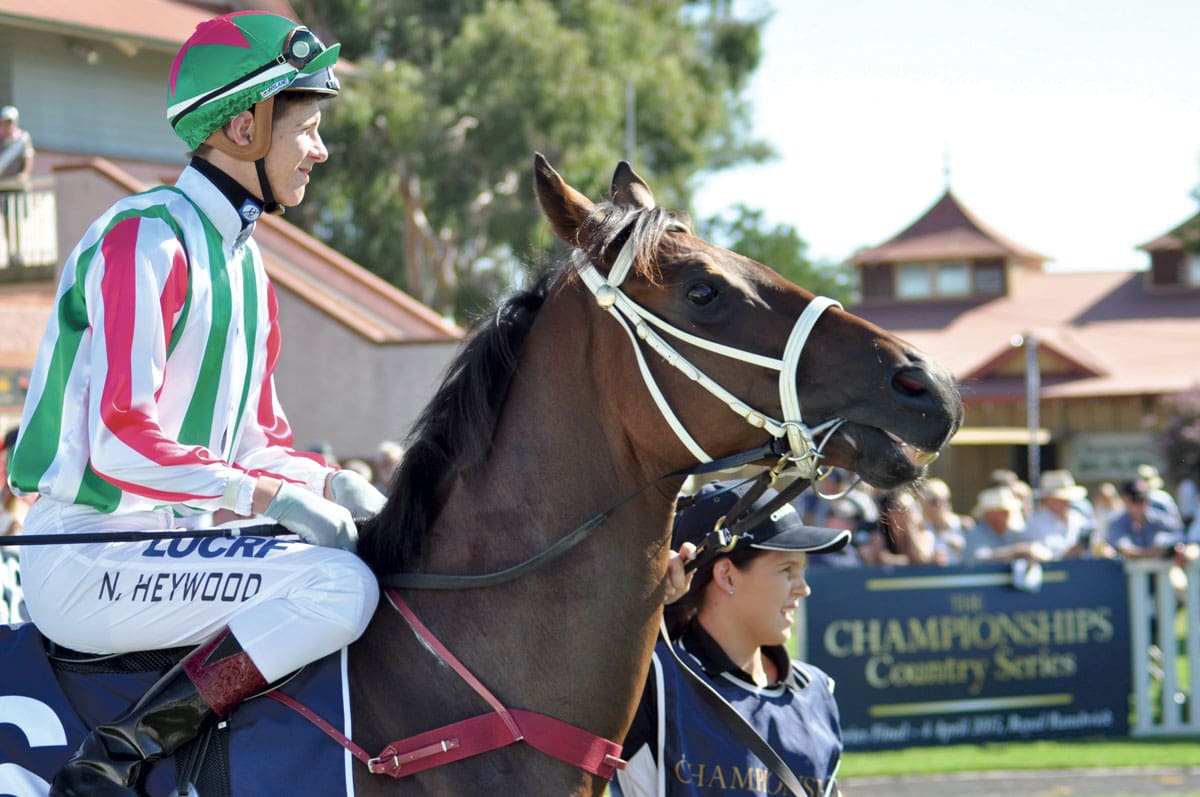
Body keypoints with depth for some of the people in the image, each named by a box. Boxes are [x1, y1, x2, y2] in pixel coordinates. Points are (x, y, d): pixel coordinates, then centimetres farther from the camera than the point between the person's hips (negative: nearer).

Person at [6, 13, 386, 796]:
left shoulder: (244, 260, 16)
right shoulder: (147, 241, -14)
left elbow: (258, 436, 19)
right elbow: (120, 440, -22)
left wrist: (329, 482, 0)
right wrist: (267, 495, -21)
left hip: (168, 543, 10)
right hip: (88, 558, -10)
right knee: (341, 587, -25)